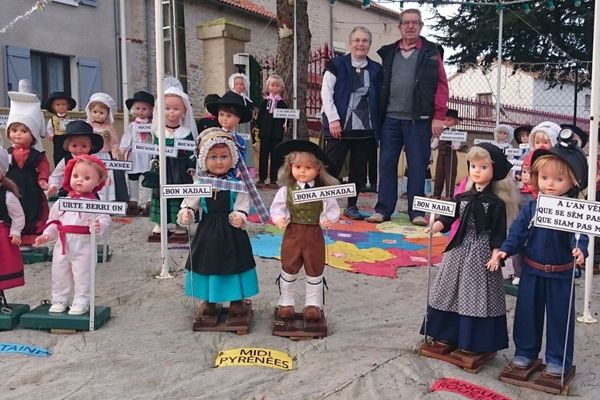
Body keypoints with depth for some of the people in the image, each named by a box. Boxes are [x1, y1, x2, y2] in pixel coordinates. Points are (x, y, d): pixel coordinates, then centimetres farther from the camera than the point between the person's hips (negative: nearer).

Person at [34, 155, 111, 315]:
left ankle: (81, 302, 15)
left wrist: (99, 226, -36)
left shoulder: (95, 203, -6)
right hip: (62, 244, 5)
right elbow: (53, 221, 17)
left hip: (83, 245, -5)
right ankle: (59, 300, 28)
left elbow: (104, 218, -15)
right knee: (59, 274, 13)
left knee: (82, 275, 3)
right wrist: (47, 235, 8)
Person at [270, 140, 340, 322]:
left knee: (315, 271, 12)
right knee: (288, 269, 13)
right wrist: (279, 219, -18)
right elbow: (277, 209, 2)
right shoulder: (286, 190, -4)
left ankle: (314, 304, 28)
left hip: (314, 234, 0)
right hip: (292, 233, 1)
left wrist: (328, 219, -19)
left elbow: (333, 210, 1)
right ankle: (286, 302, 29)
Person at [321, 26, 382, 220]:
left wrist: (378, 126, 5)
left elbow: (379, 99, 12)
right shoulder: (337, 65, 3)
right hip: (340, 126, -3)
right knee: (331, 167, -3)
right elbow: (326, 93, -3)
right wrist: (333, 119, -12)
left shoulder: (376, 70, 10)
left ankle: (351, 206, 18)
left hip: (366, 129, 3)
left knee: (359, 169, 6)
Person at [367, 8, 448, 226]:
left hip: (418, 120, -3)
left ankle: (416, 212, 8)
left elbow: (442, 85, -1)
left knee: (417, 167, 0)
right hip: (390, 118, 3)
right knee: (386, 165, 4)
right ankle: (383, 209, 11)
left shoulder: (431, 52, 4)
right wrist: (378, 113, 5)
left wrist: (438, 116, -8)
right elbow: (381, 85, 13)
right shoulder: (388, 53, 13)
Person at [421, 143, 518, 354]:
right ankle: (448, 334, 27)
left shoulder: (496, 203, -8)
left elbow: (499, 232, -9)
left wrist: (496, 254, -14)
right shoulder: (462, 198, 4)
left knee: (477, 293, 2)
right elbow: (449, 216, -1)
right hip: (460, 249, 5)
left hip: (482, 252, -5)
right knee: (451, 290, 12)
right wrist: (438, 224, -20)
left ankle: (475, 342, 16)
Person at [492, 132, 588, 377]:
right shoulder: (531, 207, -2)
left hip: (560, 274, -3)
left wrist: (580, 250, -42)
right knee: (527, 312, 14)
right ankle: (525, 351, 31)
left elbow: (580, 234, -21)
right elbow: (518, 231, -2)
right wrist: (505, 250, -14)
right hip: (532, 271, 3)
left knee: (560, 315, 9)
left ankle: (557, 359, 24)